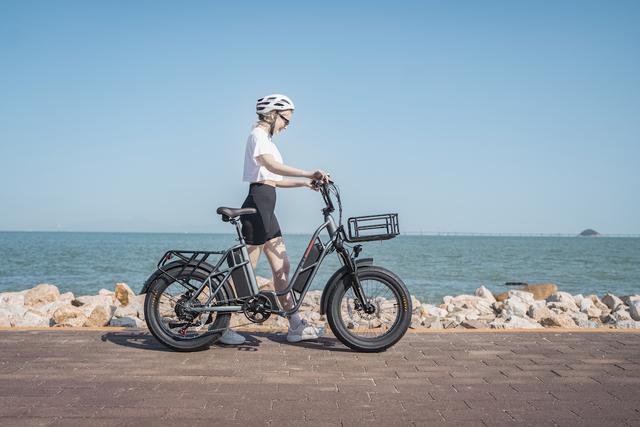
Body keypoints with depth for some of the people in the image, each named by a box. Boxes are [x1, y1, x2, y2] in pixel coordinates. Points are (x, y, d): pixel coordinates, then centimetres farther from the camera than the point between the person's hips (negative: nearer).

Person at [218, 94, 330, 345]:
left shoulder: (265, 139, 24)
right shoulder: (258, 135, -6)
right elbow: (272, 165, -26)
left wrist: (305, 183, 12)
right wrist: (308, 173, -33)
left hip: (265, 207, 10)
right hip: (257, 204, -10)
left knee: (282, 267, 8)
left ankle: (296, 327, 12)